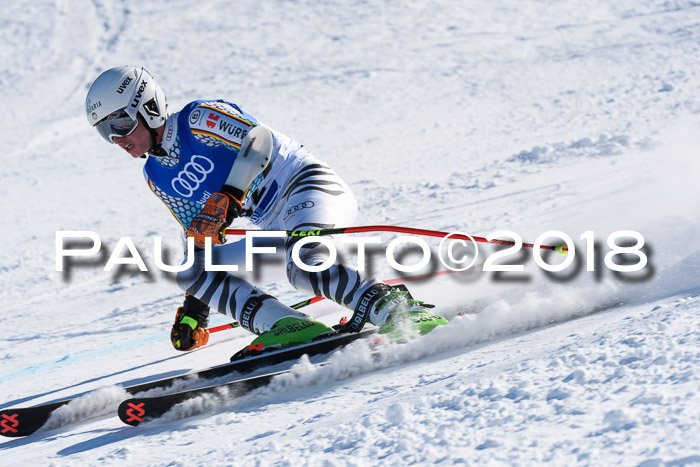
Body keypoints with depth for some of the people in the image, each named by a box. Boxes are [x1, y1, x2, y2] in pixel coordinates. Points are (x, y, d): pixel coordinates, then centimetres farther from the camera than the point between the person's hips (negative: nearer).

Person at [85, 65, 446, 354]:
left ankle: (399, 309, -29)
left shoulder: (198, 119, -8)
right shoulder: (156, 176, 14)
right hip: (277, 231, 9)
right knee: (188, 270, -8)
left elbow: (258, 139, -24)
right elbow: (199, 236, 20)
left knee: (302, 266, -37)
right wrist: (194, 307, 16)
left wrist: (226, 198, -36)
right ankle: (291, 327, -23)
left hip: (310, 185, -8)